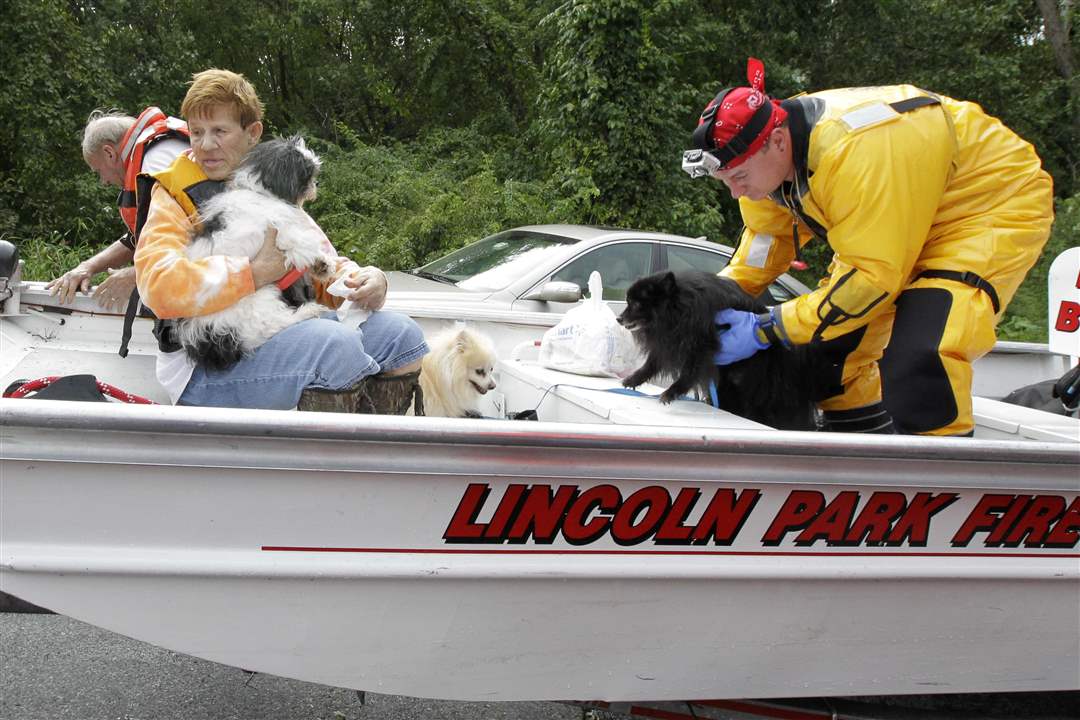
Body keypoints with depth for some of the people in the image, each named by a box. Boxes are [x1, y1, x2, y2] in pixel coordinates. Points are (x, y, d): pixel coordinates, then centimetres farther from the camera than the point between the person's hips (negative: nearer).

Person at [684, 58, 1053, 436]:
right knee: (836, 344, 6)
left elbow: (873, 275, -34)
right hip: (899, 220, 9)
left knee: (918, 359, -28)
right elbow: (768, 236, 4)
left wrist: (766, 329, -32)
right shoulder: (762, 155, -12)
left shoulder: (853, 150, -38)